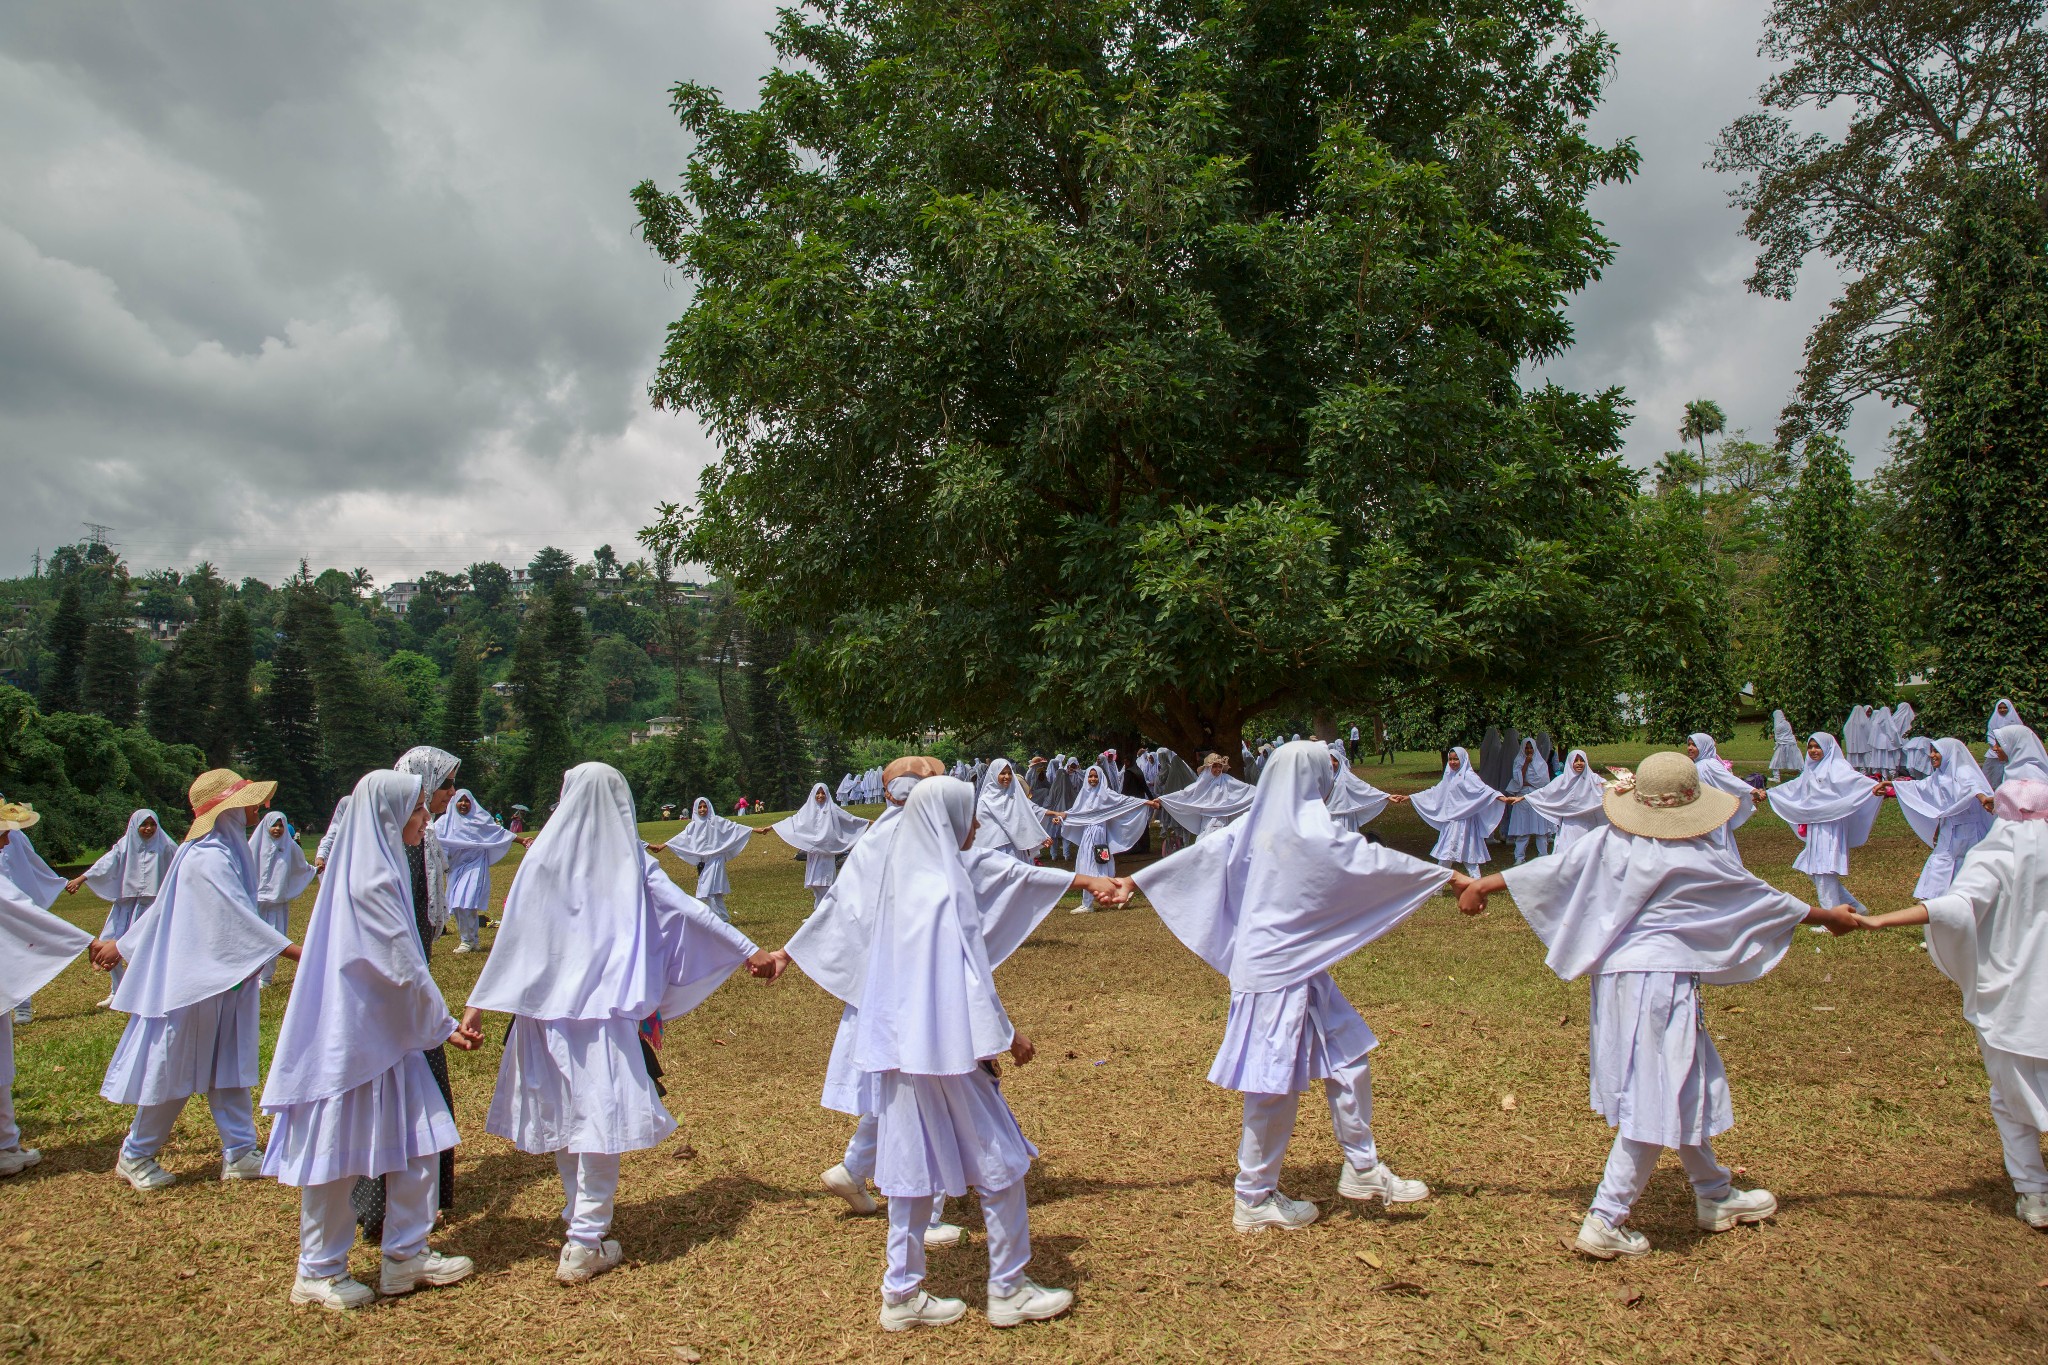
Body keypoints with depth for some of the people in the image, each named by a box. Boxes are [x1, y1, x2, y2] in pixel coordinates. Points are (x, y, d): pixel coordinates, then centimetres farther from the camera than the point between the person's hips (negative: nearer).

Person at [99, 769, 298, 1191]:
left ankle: (239, 1153, 16)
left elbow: (165, 904, 16)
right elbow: (239, 917, -27)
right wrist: (294, 951, -32)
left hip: (223, 979, 9)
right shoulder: (207, 859, -22)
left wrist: (123, 945, 25)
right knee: (173, 1069, 6)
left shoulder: (225, 849, 7)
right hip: (193, 978, -9)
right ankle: (135, 1156, 24)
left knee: (229, 1068, 10)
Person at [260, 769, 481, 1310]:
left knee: (416, 1143, 12)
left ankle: (406, 1255, 23)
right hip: (351, 1037, -9)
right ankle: (318, 1273, 22)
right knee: (338, 1154, 6)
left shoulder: (380, 869, 9)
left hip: (387, 1036, 9)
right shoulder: (369, 881, -20)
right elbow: (403, 969, -18)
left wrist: (439, 1024, 14)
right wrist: (443, 1025, -7)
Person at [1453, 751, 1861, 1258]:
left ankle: (1715, 1195, 38)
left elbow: (1549, 869, 6)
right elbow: (1761, 899, 6)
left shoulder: (1607, 844, 2)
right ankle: (1605, 1222, -1)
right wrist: (1826, 916, 22)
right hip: (1662, 982, -7)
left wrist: (1482, 884, 16)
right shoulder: (1700, 861, -8)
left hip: (1613, 980, 7)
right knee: (1654, 1104, -1)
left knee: (1686, 1089, 22)